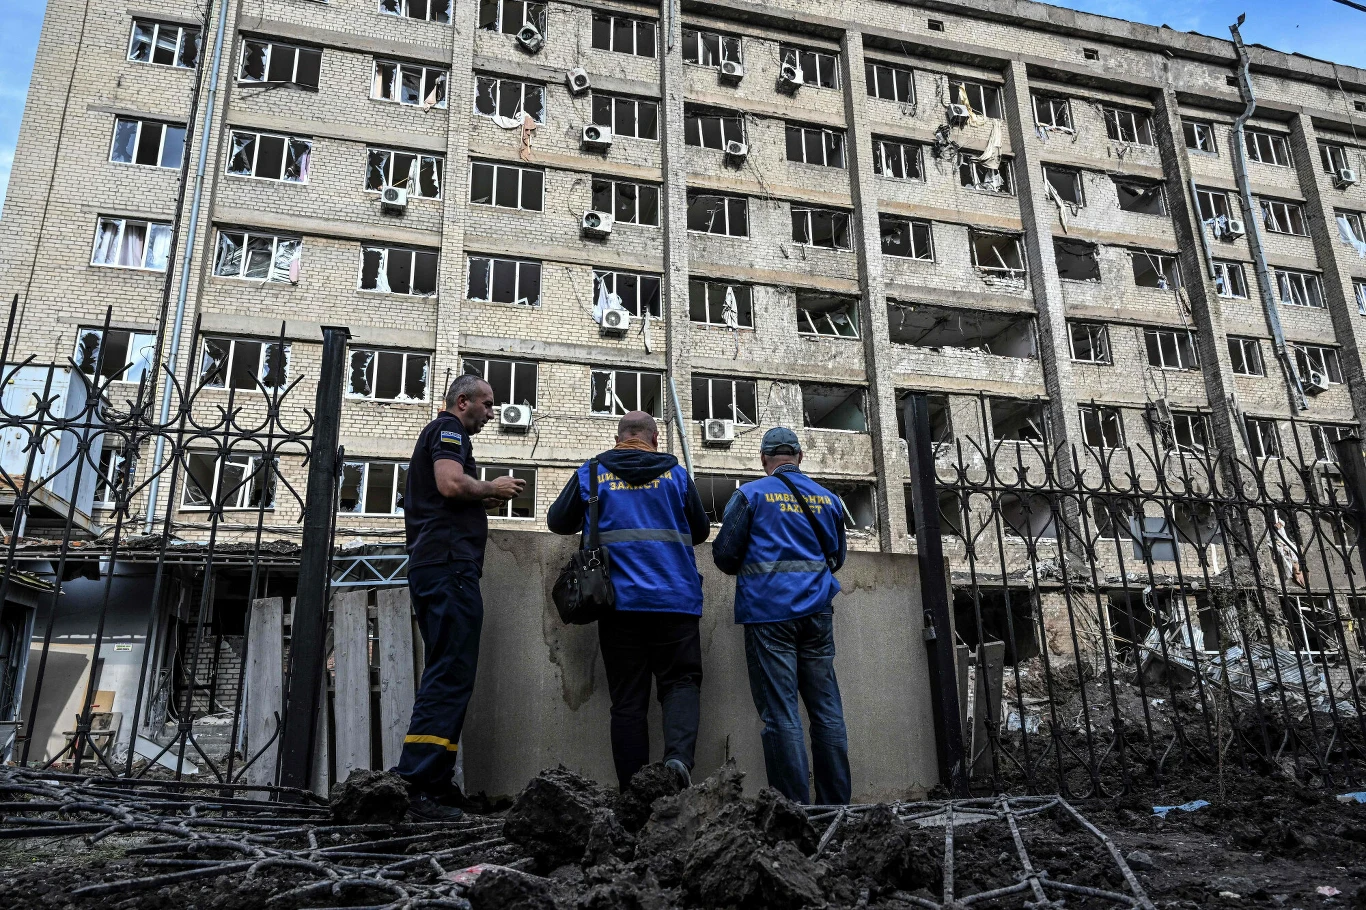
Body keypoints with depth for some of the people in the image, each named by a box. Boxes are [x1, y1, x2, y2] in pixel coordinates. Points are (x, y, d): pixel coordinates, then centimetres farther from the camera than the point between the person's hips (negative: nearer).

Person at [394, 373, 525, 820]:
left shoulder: (435, 434, 30)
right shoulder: (449, 428, -1)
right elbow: (451, 484, -19)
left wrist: (484, 501, 19)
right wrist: (491, 488, -2)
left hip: (429, 566, 11)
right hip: (450, 564, -11)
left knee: (445, 675, 10)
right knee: (451, 675, -14)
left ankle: (436, 784, 11)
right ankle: (415, 784, -17)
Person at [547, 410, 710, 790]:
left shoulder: (590, 474, 7)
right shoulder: (675, 474, 7)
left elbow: (558, 522, 16)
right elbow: (701, 530, 16)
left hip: (619, 601, 1)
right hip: (675, 600, 0)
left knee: (627, 698, 6)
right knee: (680, 682, 9)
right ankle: (679, 756, -17)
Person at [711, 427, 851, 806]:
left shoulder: (750, 494, -1)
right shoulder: (828, 499, 12)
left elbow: (724, 554, -2)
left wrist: (745, 570, 19)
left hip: (769, 612, -4)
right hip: (816, 612, 4)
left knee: (780, 713, -3)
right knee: (827, 709, 8)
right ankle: (835, 803, 12)